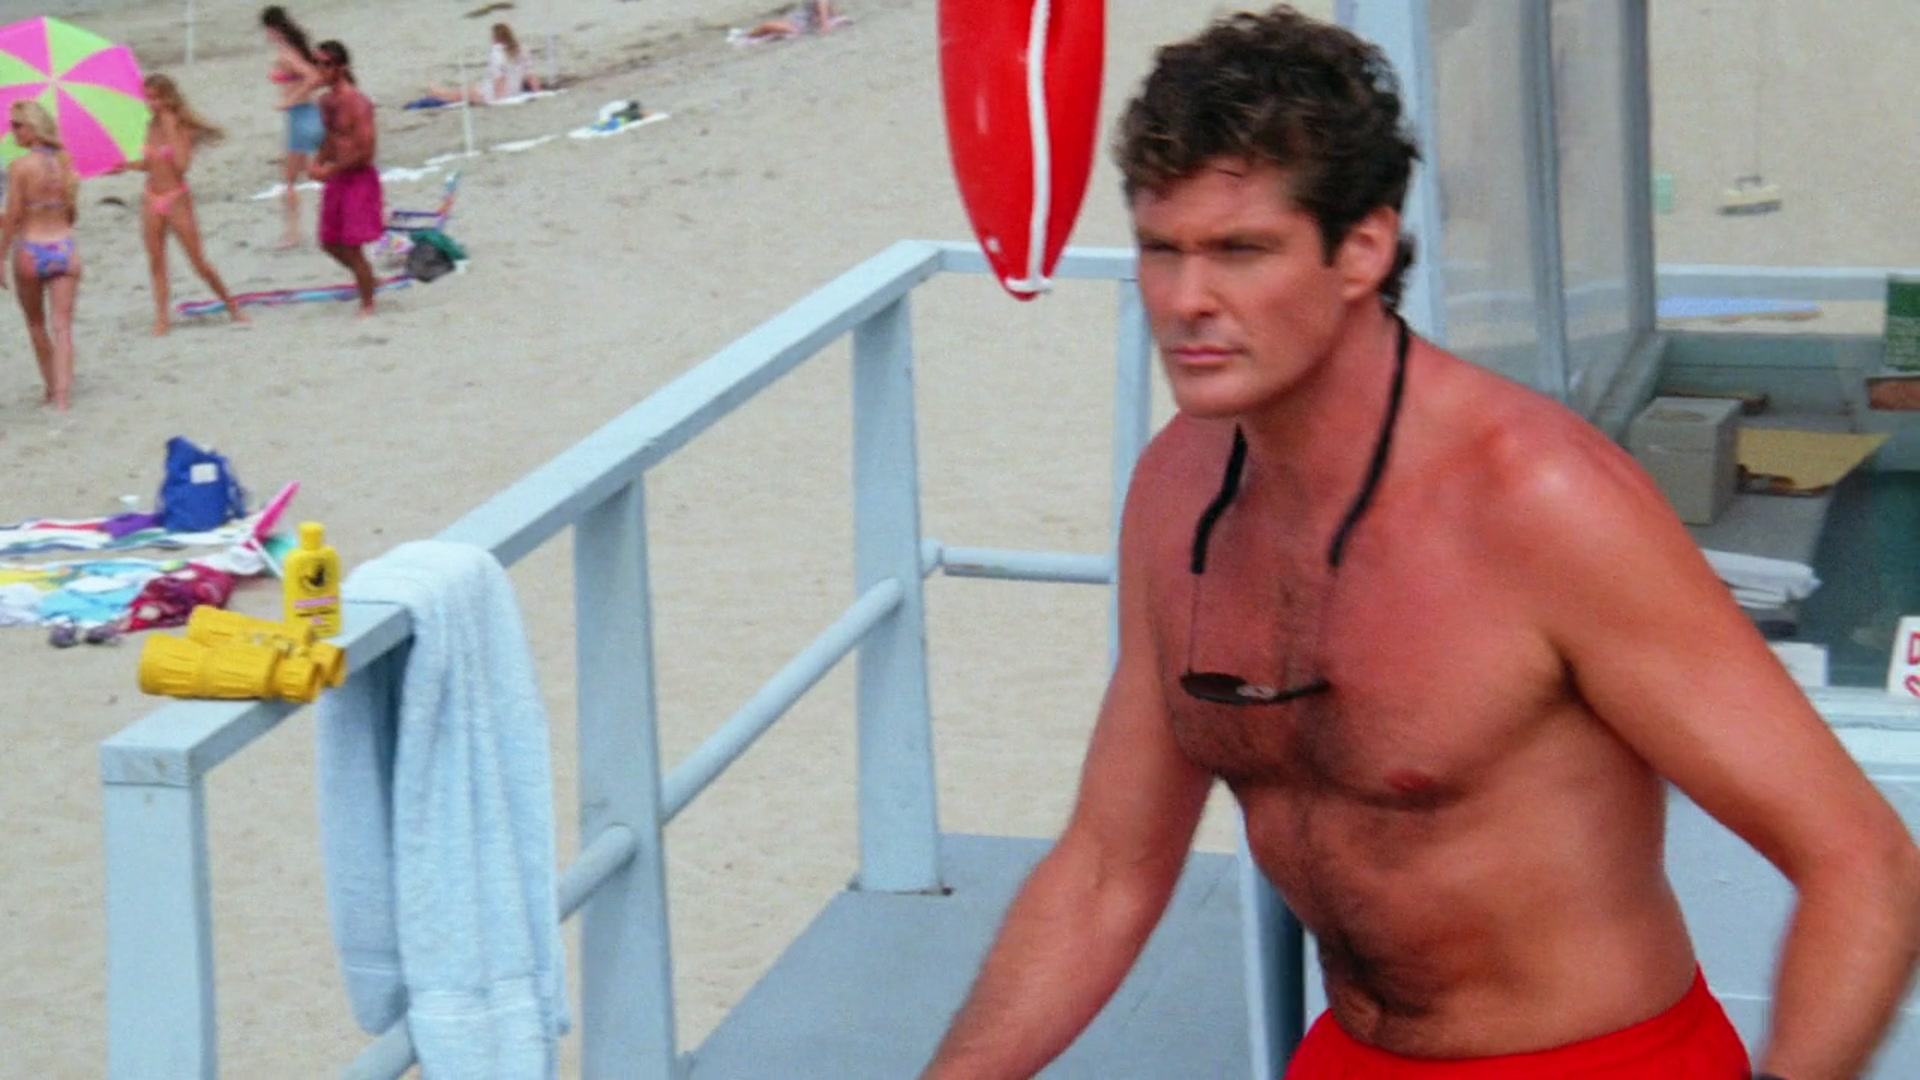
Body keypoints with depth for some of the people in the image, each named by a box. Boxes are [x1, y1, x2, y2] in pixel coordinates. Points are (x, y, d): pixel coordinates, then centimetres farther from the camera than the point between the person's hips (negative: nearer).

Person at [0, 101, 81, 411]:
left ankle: (51, 389, 25)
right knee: (62, 327, 3)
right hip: (64, 249, 3)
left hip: (30, 250, -3)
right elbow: (72, 213, 8)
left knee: (36, 325, 17)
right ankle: (63, 395, -6)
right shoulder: (65, 162, 1)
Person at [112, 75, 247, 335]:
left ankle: (232, 307, 15)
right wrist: (128, 165, -2)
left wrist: (171, 131, -22)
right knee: (156, 262, 3)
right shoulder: (152, 127, 6)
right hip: (152, 199, 6)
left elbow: (182, 165, -23)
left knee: (199, 262, 0)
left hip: (176, 199, -6)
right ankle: (161, 317, 7)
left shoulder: (181, 127, -11)